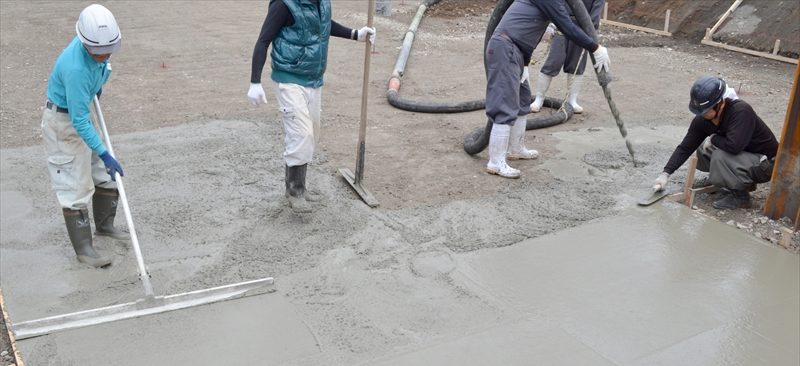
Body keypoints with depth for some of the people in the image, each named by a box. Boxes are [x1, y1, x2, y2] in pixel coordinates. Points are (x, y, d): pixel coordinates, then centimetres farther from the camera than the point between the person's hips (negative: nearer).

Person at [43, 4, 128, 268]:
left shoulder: (97, 44, -13)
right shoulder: (75, 68, -36)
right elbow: (79, 121, -33)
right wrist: (104, 154, -32)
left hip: (82, 113, 8)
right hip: (62, 121, -8)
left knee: (106, 174, 14)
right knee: (75, 185, -5)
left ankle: (104, 224, 32)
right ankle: (83, 248, 4)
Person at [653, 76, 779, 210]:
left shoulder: (741, 111, -32)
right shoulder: (702, 119, -11)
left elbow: (734, 145, -42)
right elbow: (685, 147, -6)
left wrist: (713, 139, -21)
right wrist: (665, 173, -13)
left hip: (765, 162, -8)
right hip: (744, 156, 8)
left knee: (720, 157, -28)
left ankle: (740, 196, -5)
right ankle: (745, 182, 11)